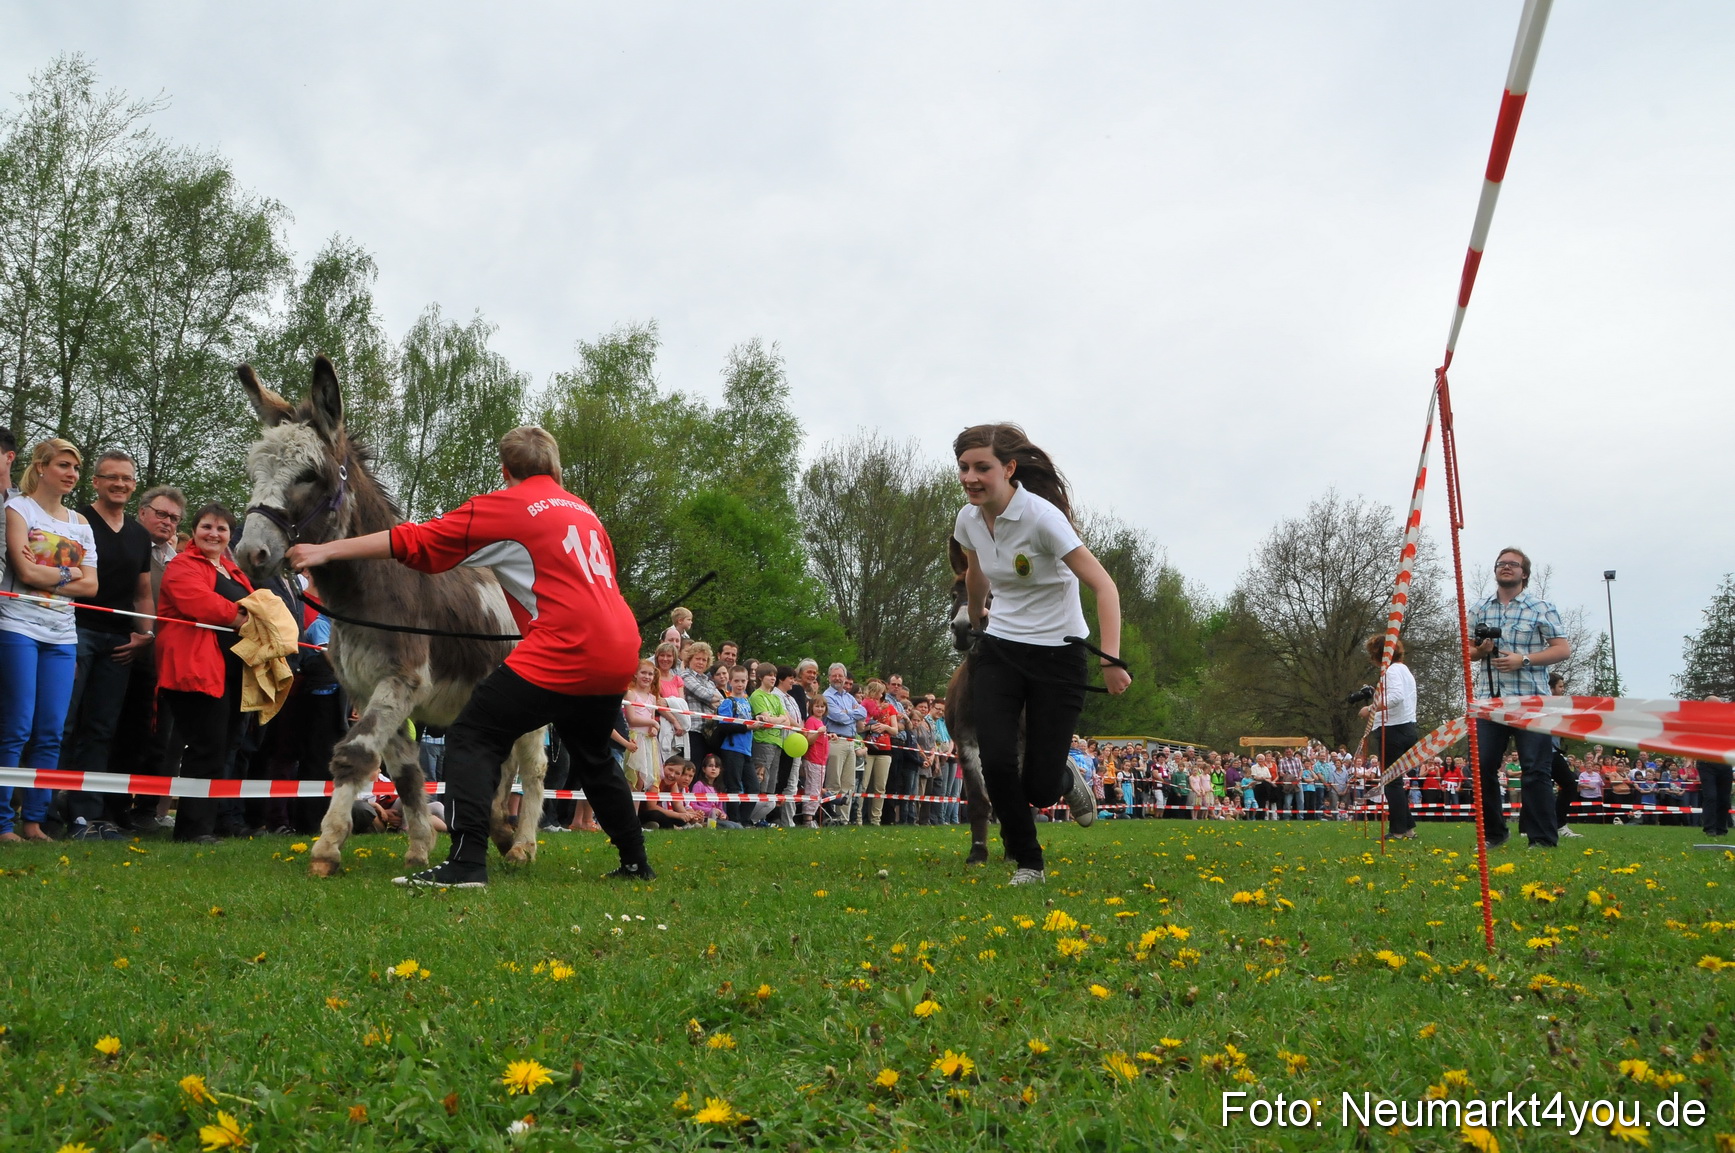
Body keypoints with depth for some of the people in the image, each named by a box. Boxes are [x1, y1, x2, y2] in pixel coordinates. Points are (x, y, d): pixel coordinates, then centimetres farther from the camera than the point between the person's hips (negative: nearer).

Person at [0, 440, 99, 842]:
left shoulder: (80, 524, 16)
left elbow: (91, 586, 7)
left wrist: (44, 577, -4)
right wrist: (68, 574, 1)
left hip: (62, 636, 5)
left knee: (51, 734, 2)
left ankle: (33, 820, 8)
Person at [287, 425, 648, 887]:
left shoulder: (504, 507, 1)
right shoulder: (585, 511, 19)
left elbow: (415, 541, -2)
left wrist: (326, 550, 3)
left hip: (564, 652, -7)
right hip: (620, 653, 7)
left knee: (472, 736, -1)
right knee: (594, 758, 25)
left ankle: (466, 862, -14)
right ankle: (635, 862, 31)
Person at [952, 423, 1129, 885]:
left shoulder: (1042, 516, -22)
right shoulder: (968, 520, -3)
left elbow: (1104, 587, -23)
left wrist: (1111, 659, -31)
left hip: (1057, 654, -4)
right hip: (998, 649, 4)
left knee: (1038, 788, -6)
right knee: (997, 762, -15)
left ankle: (1068, 783, 34)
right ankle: (1028, 862, 8)